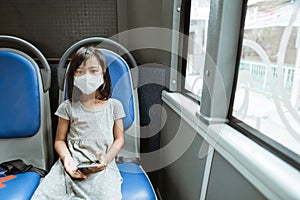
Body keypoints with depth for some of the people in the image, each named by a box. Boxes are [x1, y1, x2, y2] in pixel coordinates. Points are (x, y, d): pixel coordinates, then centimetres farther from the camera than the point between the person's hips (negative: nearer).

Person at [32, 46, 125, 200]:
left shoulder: (114, 105, 6)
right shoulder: (68, 107, 7)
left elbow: (119, 139, 7)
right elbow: (60, 140, 10)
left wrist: (106, 159, -10)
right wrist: (66, 158, -11)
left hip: (103, 168, -1)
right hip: (72, 166, 2)